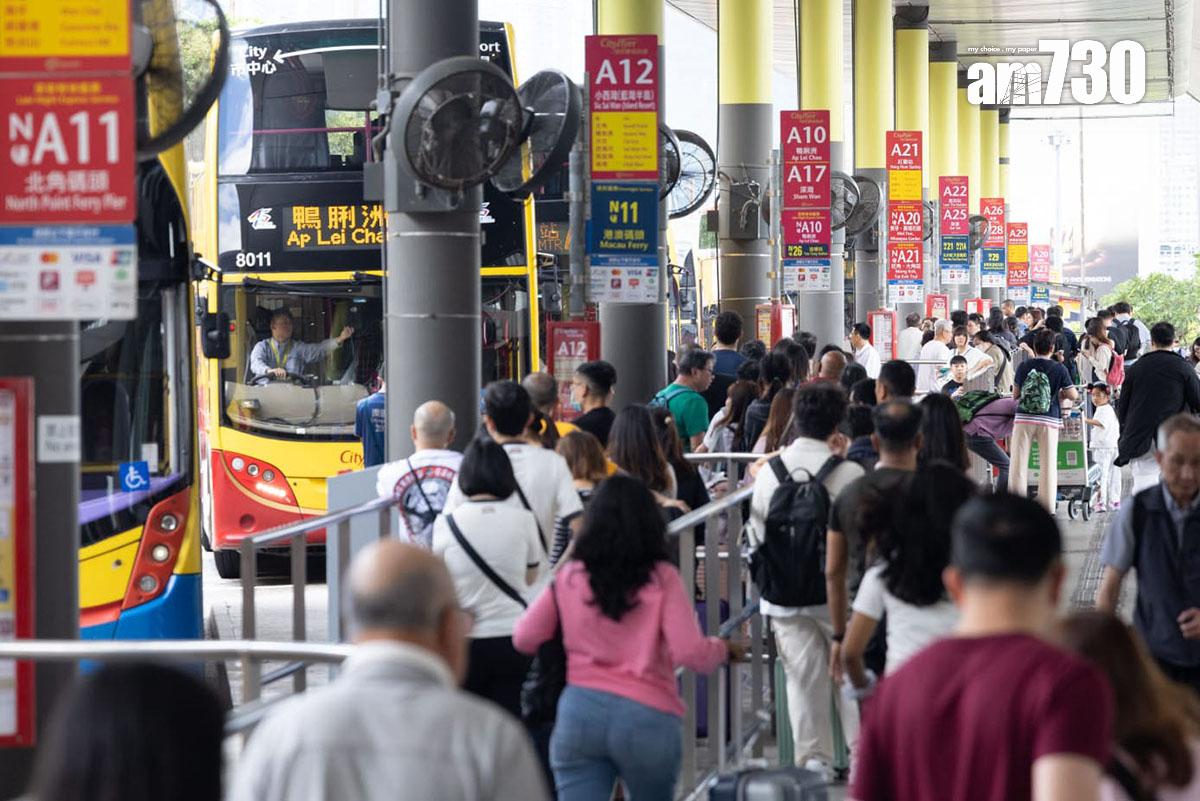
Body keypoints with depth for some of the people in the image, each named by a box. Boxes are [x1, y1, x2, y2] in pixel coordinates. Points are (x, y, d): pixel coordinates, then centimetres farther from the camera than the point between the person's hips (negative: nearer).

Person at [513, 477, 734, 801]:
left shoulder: (569, 578, 3)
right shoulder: (662, 579, -5)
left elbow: (524, 638, 9)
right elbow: (691, 653, -10)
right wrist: (723, 649, 11)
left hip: (579, 712, 1)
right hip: (647, 715, -1)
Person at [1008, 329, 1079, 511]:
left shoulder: (1024, 366, 1)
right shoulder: (1059, 369, -2)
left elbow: (1015, 394, 11)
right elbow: (1073, 395, 4)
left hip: (1023, 419, 1)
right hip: (1049, 420, -1)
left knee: (1019, 464, 4)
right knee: (1048, 465, 4)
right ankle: (1047, 508, 3)